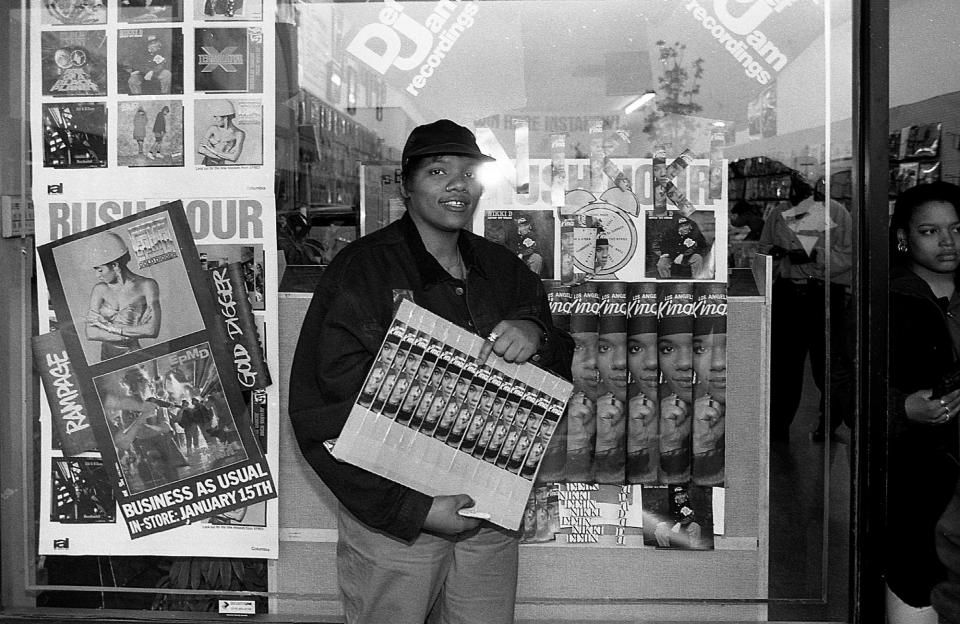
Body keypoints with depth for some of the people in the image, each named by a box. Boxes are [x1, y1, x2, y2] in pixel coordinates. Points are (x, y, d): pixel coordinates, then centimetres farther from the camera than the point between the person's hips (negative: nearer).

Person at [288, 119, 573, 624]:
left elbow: (558, 383, 11)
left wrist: (535, 337, -13)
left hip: (491, 515, 5)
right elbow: (324, 411, -15)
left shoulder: (503, 270, 8)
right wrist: (412, 508, -19)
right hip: (392, 519, -4)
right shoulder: (360, 272, -10)